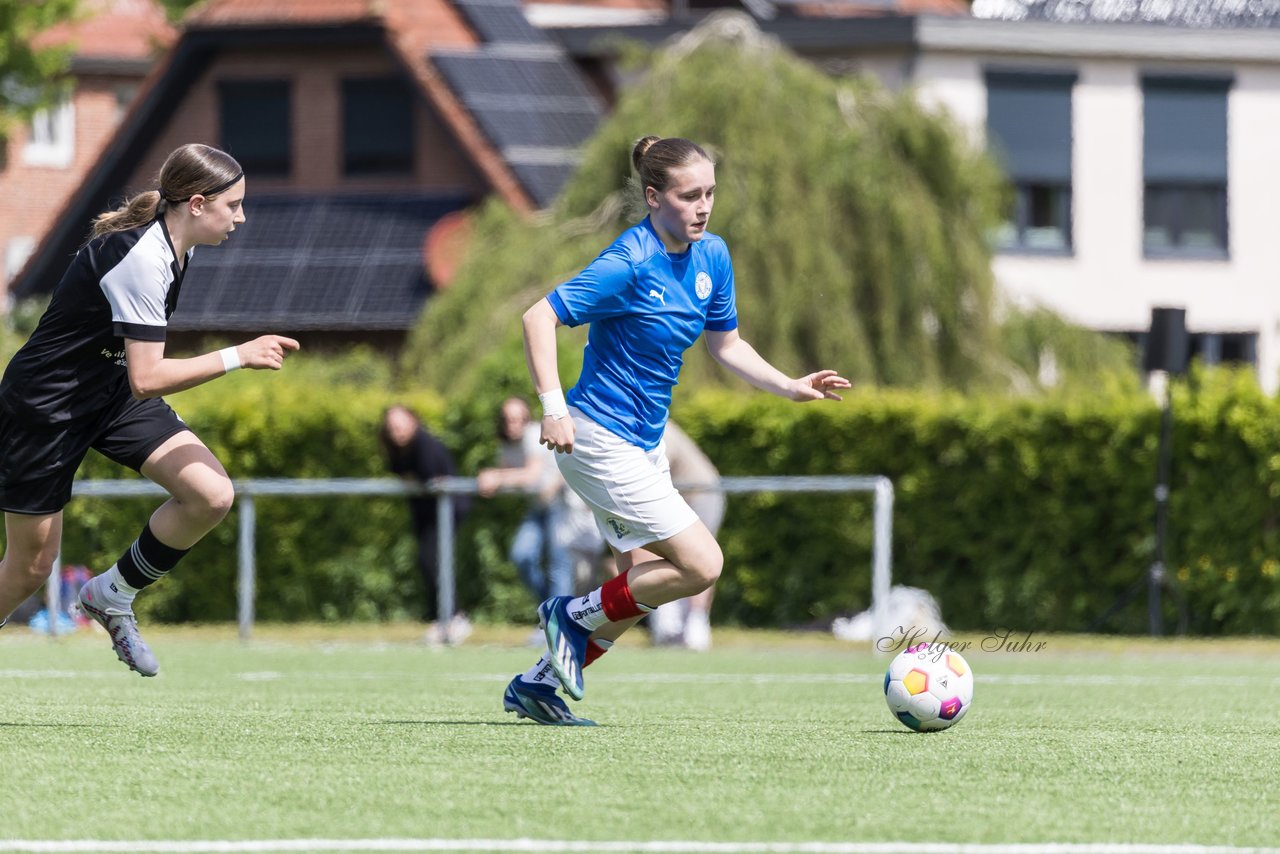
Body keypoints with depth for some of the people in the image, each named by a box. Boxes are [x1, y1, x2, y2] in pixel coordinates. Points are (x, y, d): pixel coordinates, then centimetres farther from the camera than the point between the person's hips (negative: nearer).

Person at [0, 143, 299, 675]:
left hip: (112, 394, 8)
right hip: (45, 406, -8)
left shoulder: (176, 247, -1)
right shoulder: (141, 258, -30)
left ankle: (112, 596, 6)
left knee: (213, 495, -12)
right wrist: (238, 357, -32)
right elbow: (147, 379, -33)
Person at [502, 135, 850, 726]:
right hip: (600, 438, -9)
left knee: (646, 584, 14)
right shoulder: (630, 265, -21)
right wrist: (553, 407, -30)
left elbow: (725, 345, 16)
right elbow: (539, 318, -22)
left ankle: (536, 685, 25)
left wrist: (790, 387, 4)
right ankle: (578, 615, 6)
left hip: (644, 443, 9)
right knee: (701, 564, -12)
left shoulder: (711, 257, 3)